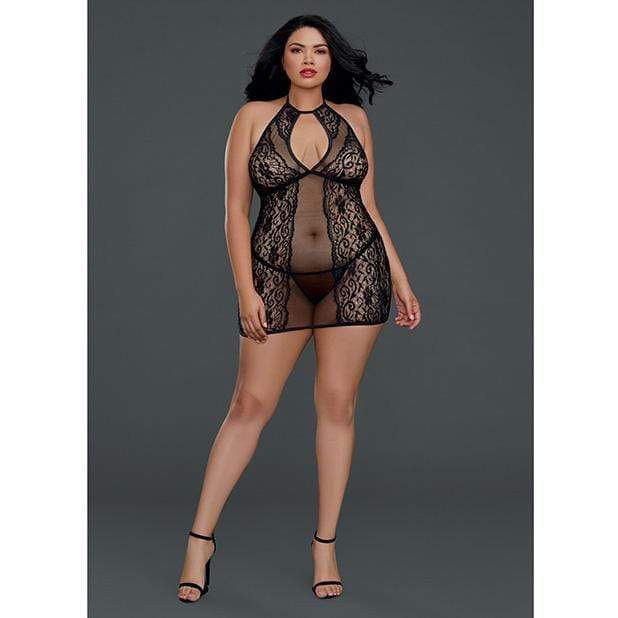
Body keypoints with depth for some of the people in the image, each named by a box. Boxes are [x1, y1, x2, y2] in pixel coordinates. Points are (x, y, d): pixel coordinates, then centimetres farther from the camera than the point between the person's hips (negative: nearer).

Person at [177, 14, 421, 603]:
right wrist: (246, 290, -8)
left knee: (338, 403, 3)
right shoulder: (253, 116, 2)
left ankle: (325, 546, 14)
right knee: (249, 404, 0)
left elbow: (368, 204, 11)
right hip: (279, 278, -1)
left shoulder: (353, 118, 7)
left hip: (355, 273, 1)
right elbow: (236, 209, -1)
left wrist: (399, 278, 7)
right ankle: (200, 538, 12)